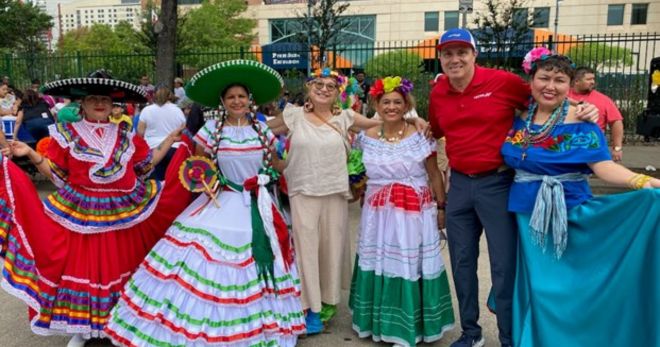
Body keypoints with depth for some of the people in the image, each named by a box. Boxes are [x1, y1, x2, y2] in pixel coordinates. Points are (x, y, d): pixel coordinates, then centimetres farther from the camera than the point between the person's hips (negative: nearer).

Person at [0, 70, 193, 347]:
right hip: (81, 214, -2)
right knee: (82, 266, 4)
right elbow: (55, 173, 2)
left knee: (120, 266, 11)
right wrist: (31, 154, -12)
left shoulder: (126, 135, 8)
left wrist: (171, 140, 9)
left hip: (125, 213, 2)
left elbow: (147, 163, 12)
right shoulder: (67, 134, 1)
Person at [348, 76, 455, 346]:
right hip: (378, 213, 3)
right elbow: (365, 173, 18)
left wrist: (441, 207, -1)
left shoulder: (420, 136, -6)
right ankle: (382, 322, 27)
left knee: (411, 265, 1)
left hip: (414, 213, -3)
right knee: (380, 262, 9)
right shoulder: (367, 138, 2)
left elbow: (435, 175, -1)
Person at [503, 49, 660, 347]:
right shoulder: (519, 117, 3)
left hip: (567, 214, -4)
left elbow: (603, 166, -19)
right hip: (526, 213, 4)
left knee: (566, 283, 3)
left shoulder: (580, 122, -10)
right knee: (533, 282, 13)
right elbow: (506, 159, 14)